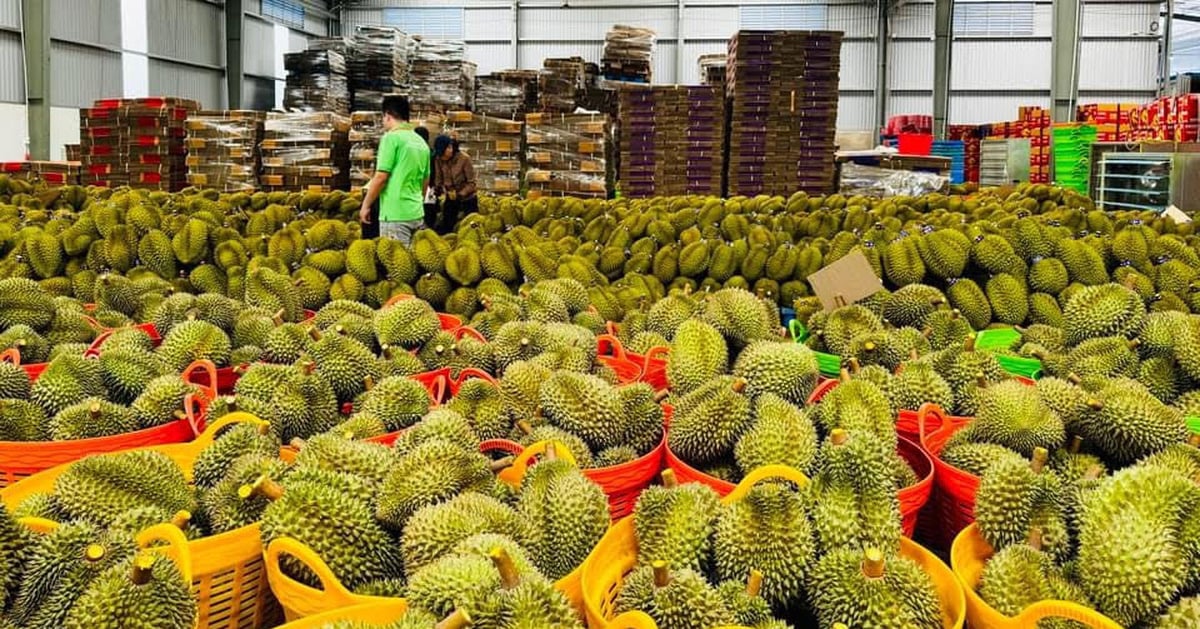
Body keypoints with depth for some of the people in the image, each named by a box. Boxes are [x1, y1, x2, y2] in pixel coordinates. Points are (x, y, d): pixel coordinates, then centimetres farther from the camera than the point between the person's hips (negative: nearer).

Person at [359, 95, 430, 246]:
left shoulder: (391, 137, -9)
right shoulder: (421, 142, 11)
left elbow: (381, 177, -12)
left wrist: (365, 205, -2)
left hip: (395, 214, -7)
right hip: (417, 213, 7)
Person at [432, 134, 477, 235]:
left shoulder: (464, 158, -22)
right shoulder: (439, 160, -10)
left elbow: (471, 183, -19)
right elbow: (438, 178, 1)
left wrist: (460, 195, -29)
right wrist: (438, 188, -19)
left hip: (468, 199, -4)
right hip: (450, 199, 4)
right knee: (444, 229, 5)